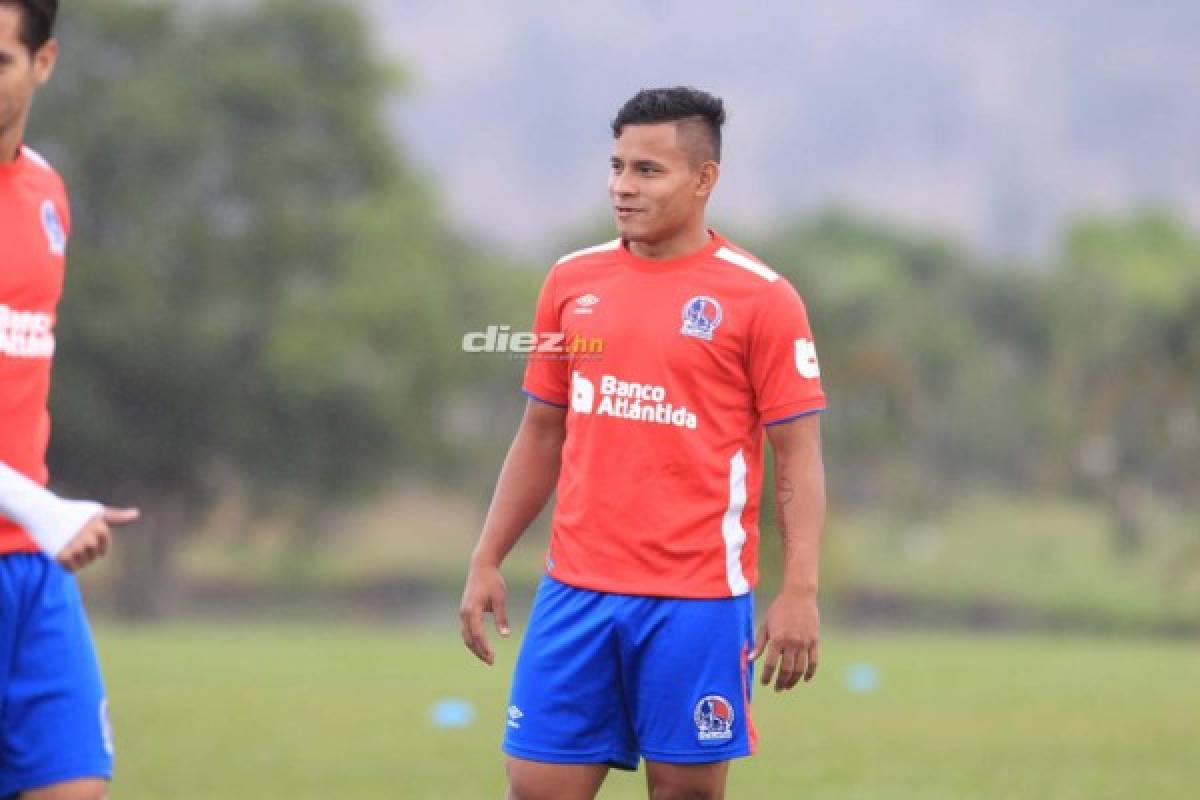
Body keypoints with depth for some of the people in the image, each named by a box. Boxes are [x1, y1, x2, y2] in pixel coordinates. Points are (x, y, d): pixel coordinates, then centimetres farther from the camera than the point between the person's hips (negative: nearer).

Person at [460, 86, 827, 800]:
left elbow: (799, 455, -5)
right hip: (576, 592, 4)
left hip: (698, 599, -4)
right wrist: (487, 561, 12)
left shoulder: (760, 297, -4)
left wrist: (800, 591, -14)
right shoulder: (573, 282, 10)